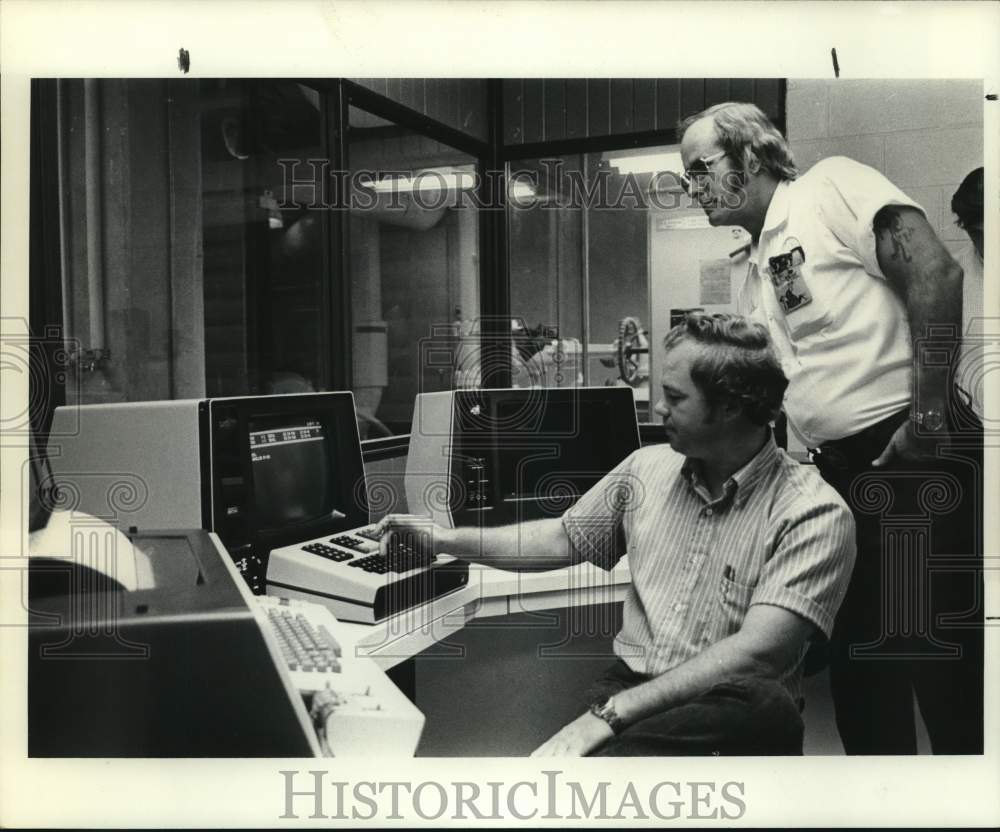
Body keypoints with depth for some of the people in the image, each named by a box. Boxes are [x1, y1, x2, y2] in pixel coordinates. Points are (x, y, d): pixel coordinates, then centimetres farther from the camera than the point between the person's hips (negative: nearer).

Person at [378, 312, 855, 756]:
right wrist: (445, 539, 20)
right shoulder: (647, 469, 9)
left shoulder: (812, 514, -10)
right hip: (628, 686, 1)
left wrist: (611, 714, -27)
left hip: (730, 713, -1)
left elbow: (757, 653, -22)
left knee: (767, 705, -39)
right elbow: (564, 538, 23)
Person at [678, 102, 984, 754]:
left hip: (915, 457, -8)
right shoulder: (758, 271, 17)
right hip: (842, 469, 8)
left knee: (943, 657, -1)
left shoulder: (832, 184, -5)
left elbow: (936, 270, -18)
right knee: (858, 652, 14)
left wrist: (928, 410, -21)